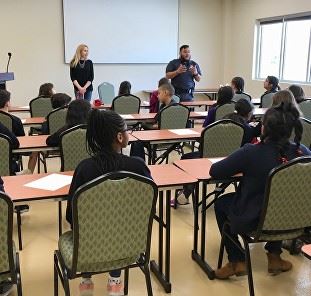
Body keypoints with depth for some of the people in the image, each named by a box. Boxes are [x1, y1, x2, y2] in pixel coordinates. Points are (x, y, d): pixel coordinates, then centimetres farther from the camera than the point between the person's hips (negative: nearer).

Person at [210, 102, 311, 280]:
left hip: (254, 222, -4)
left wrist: (242, 169, 1)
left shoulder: (252, 152, -25)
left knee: (221, 203, 25)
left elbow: (214, 171, -17)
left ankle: (237, 261, 25)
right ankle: (274, 256, 36)